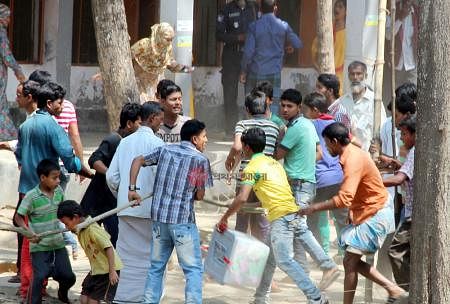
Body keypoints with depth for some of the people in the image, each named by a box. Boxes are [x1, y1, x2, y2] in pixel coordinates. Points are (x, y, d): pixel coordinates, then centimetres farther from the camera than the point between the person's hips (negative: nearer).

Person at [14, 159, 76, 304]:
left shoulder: (59, 191, 1)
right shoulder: (31, 196, -16)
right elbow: (18, 217, -11)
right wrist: (29, 233, -23)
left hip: (58, 243, 5)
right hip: (39, 245, -5)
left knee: (68, 277, 10)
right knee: (39, 277, -14)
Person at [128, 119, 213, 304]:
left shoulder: (164, 150, 10)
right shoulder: (201, 160, -4)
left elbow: (138, 161, 14)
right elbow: (200, 195, -2)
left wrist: (132, 189, 13)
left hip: (159, 217, 5)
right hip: (183, 220, -5)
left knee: (156, 267, 15)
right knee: (193, 269, 0)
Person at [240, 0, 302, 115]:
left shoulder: (254, 26, -6)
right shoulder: (283, 26, -2)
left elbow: (248, 52, -9)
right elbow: (298, 44, 8)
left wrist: (243, 71, 1)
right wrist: (288, 45, 30)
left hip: (256, 73, 0)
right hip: (274, 74, 0)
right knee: (273, 105, 1)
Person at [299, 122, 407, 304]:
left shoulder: (353, 160, -22)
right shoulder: (353, 153, 10)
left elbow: (344, 199, -31)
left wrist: (314, 208, -25)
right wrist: (352, 213, 16)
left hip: (374, 217, -10)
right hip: (366, 215, 10)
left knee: (350, 262, -9)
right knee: (353, 262, 10)